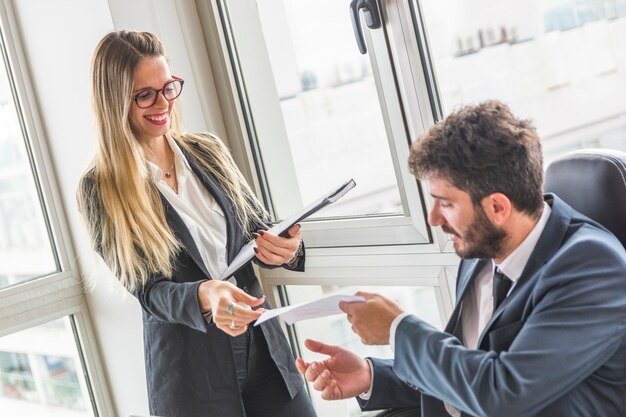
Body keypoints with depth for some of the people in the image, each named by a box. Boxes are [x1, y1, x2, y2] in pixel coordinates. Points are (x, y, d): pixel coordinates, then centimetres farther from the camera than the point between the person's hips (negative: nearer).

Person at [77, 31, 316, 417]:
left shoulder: (208, 151, 4)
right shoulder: (100, 189, -7)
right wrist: (205, 296, -32)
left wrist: (280, 248, -16)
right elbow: (148, 290, -10)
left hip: (263, 345, 4)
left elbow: (257, 226, 9)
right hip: (189, 367, -3)